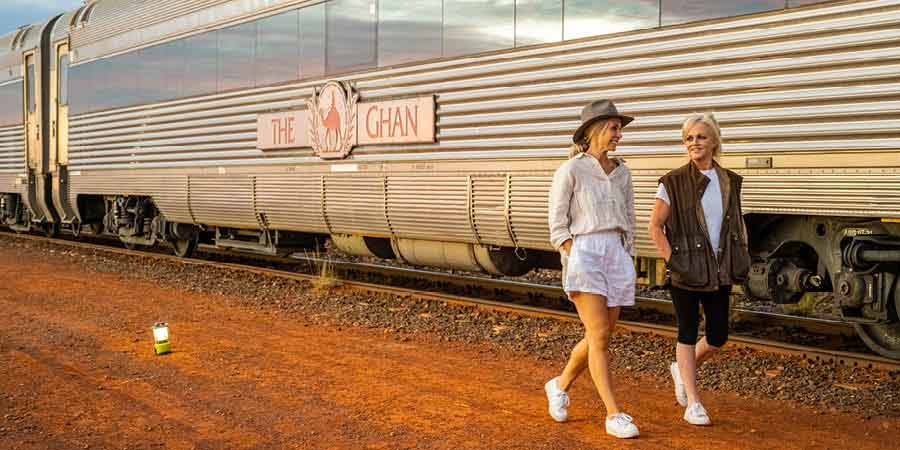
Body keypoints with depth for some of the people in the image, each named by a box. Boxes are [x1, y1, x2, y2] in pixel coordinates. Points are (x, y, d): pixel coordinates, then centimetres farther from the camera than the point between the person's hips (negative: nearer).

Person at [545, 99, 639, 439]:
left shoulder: (621, 174, 14)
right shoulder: (570, 170, -2)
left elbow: (629, 221, 19)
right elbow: (558, 226, -3)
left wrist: (628, 263, 13)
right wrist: (574, 260, -12)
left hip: (617, 256, 6)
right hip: (584, 253, -6)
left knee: (599, 338, 9)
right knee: (600, 336, -10)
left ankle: (560, 386, 32)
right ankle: (614, 415, -5)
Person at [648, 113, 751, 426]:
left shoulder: (730, 182, 5)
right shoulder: (674, 182, -8)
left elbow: (738, 223, 17)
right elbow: (655, 226, -6)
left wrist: (741, 260, 7)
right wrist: (671, 260, -13)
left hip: (720, 271, 4)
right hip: (686, 271, -4)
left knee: (718, 336, 7)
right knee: (688, 332, 4)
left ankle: (681, 369, 35)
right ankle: (693, 403, 13)